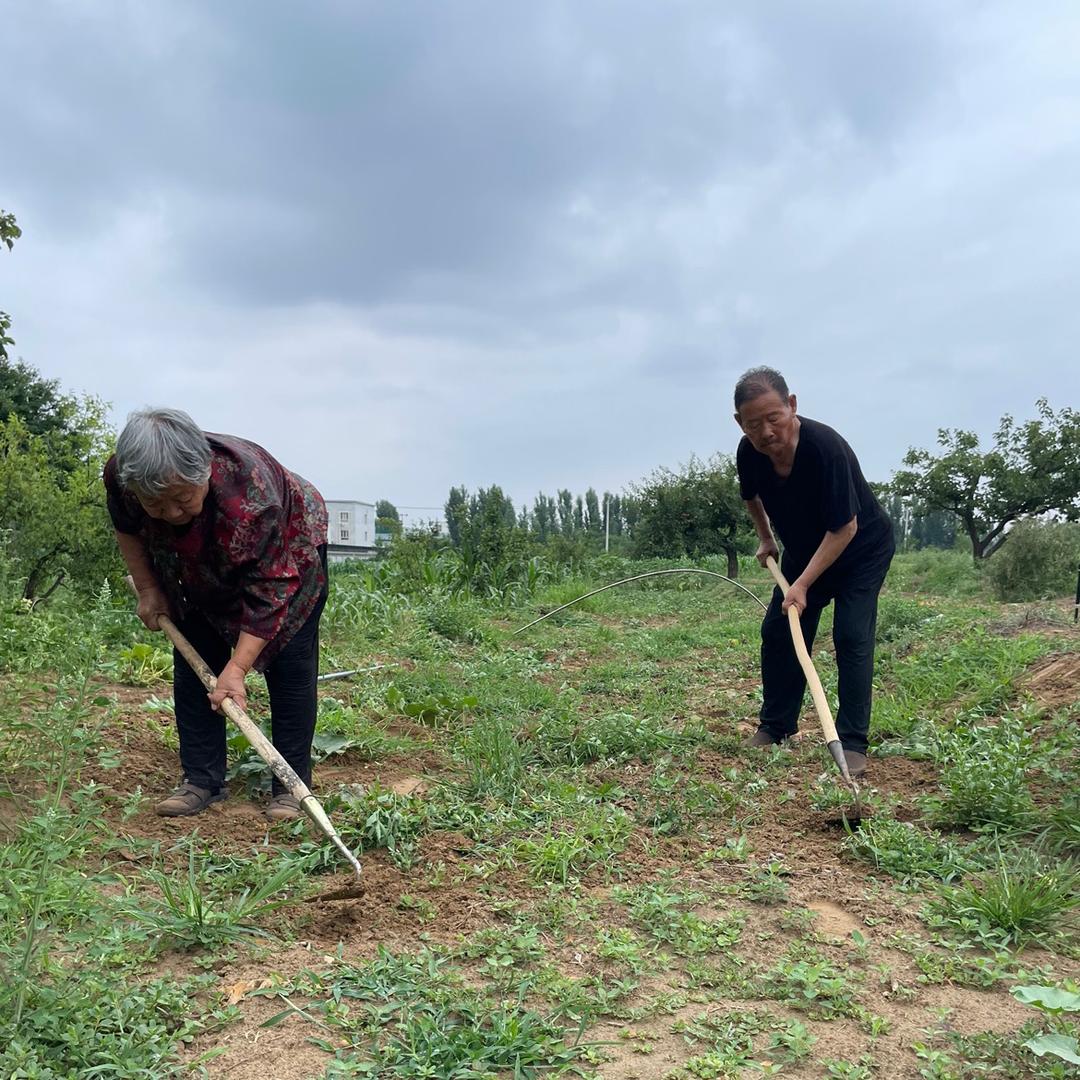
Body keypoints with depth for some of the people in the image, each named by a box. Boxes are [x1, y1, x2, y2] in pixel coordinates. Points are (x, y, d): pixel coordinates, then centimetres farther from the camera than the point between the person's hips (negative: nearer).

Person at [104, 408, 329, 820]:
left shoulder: (251, 492, -44)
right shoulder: (121, 475, -29)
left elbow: (267, 591, -36)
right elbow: (127, 528, -3)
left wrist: (237, 669, -36)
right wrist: (148, 589, -5)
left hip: (288, 556, -4)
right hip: (200, 569, 5)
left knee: (289, 666, -10)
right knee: (193, 665, -1)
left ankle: (290, 787, -3)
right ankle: (201, 781, 7)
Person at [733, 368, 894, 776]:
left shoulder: (825, 447, -37)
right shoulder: (748, 453, -19)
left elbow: (844, 528, -31)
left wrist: (803, 585, -31)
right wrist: (765, 538, 8)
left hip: (861, 548, -6)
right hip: (803, 550, 6)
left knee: (851, 635, -16)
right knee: (778, 631, 4)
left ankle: (852, 744, -9)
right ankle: (774, 728, 18)